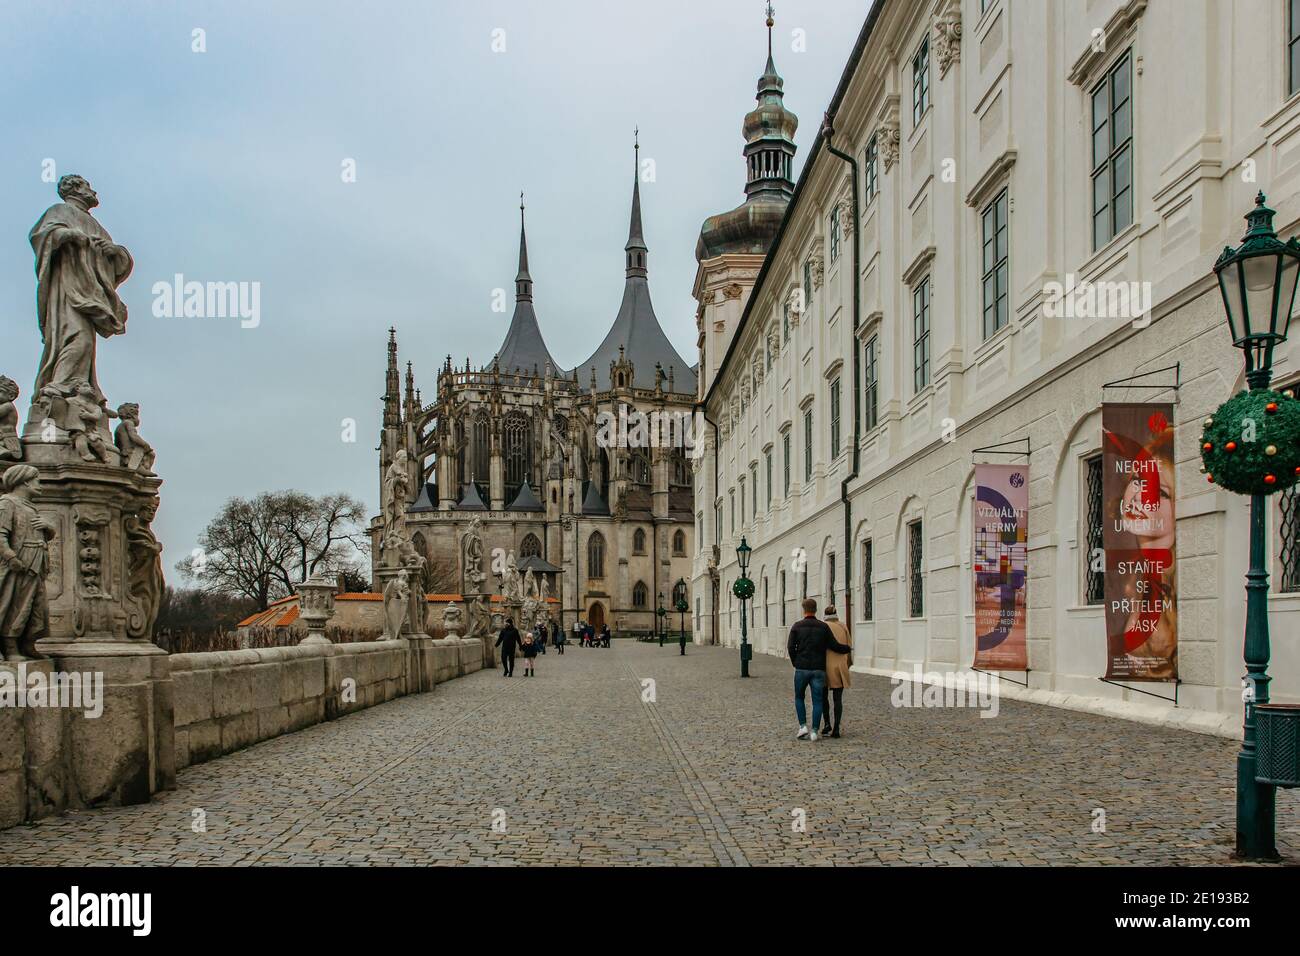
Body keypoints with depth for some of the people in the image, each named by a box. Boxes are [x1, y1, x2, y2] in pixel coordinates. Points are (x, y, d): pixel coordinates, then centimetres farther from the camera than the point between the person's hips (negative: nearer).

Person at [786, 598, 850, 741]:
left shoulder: (797, 626, -1)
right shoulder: (823, 627, 1)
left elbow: (790, 647, -4)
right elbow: (835, 646, 0)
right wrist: (848, 648, 20)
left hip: (801, 669, -1)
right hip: (819, 669, 1)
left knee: (799, 697, 16)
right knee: (817, 701, 5)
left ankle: (803, 726, 4)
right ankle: (814, 731, 1)